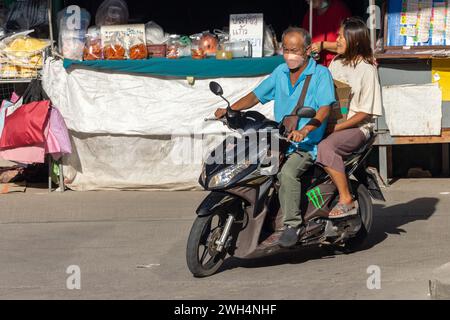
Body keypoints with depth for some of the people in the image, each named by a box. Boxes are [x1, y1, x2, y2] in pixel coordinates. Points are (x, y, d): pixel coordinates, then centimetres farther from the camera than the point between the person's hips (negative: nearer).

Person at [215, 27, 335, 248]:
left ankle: (292, 225, -25)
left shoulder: (320, 74, -6)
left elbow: (325, 108, -19)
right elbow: (257, 95, 16)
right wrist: (230, 109, -2)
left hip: (308, 144, -7)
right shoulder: (281, 72, 14)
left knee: (287, 173, -33)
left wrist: (305, 130, -36)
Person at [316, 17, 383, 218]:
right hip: (331, 123, 7)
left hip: (357, 127, -7)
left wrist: (337, 127, -18)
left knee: (326, 147, -35)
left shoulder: (367, 70, -7)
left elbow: (365, 112, -10)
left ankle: (346, 201, -28)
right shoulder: (336, 64, 14)